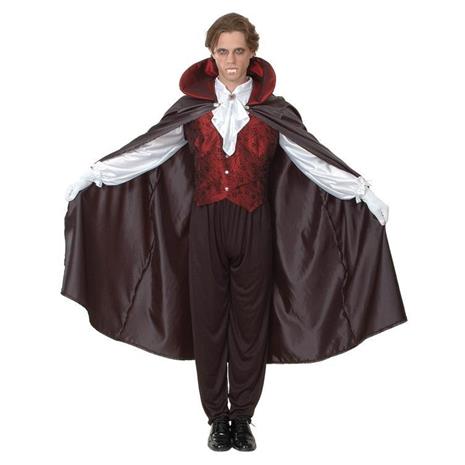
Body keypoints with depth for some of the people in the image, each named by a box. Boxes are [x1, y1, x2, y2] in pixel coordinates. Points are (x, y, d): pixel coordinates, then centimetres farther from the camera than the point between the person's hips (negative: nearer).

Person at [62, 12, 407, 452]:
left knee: (251, 319, 6)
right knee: (207, 320, 5)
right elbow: (146, 149, 3)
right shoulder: (191, 106, 5)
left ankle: (242, 416, 22)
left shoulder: (273, 110, 2)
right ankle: (217, 417, 21)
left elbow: (315, 158, -2)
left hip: (254, 226, 0)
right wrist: (94, 174, -3)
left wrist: (363, 190, -11)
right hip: (204, 224, 1)